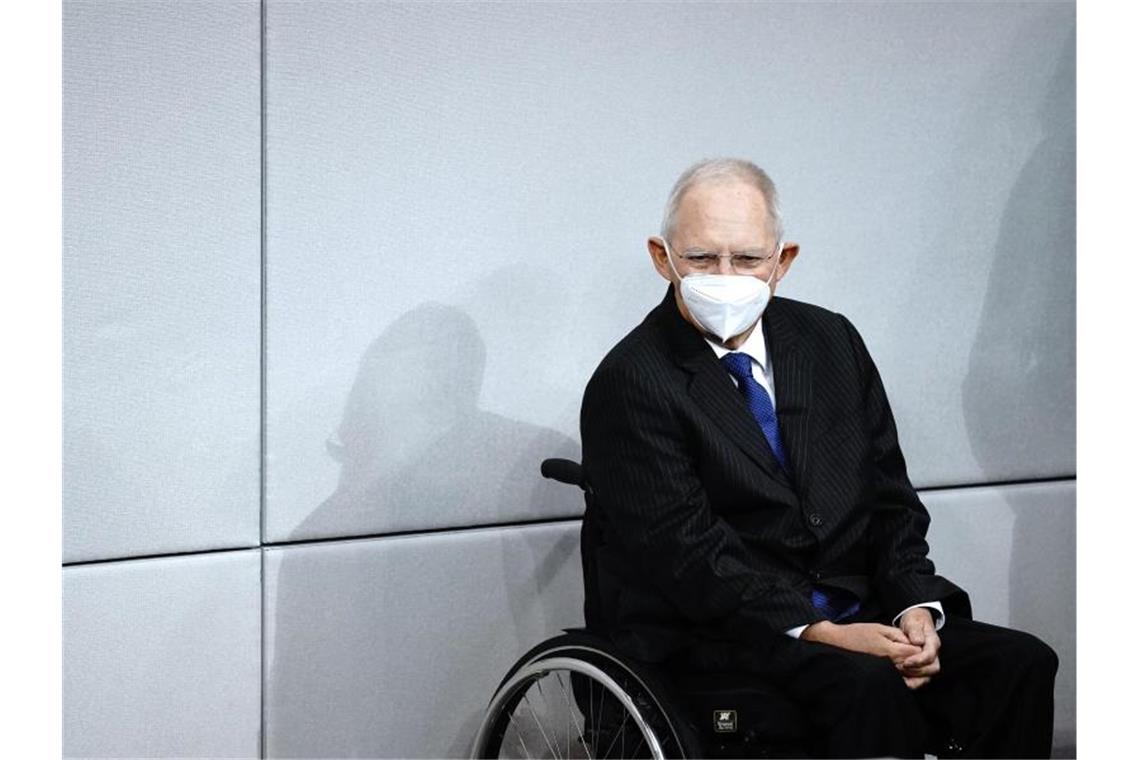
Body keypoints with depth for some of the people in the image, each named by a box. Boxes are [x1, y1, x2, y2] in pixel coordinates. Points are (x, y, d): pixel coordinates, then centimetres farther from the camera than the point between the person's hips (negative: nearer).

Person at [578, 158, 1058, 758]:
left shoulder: (831, 341, 12)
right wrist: (820, 634, -23)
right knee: (869, 686, -33)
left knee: (1021, 664, -15)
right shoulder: (630, 383, -8)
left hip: (859, 613, 6)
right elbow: (685, 555, -15)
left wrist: (916, 606, -6)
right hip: (709, 635, -6)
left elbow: (891, 500, 13)